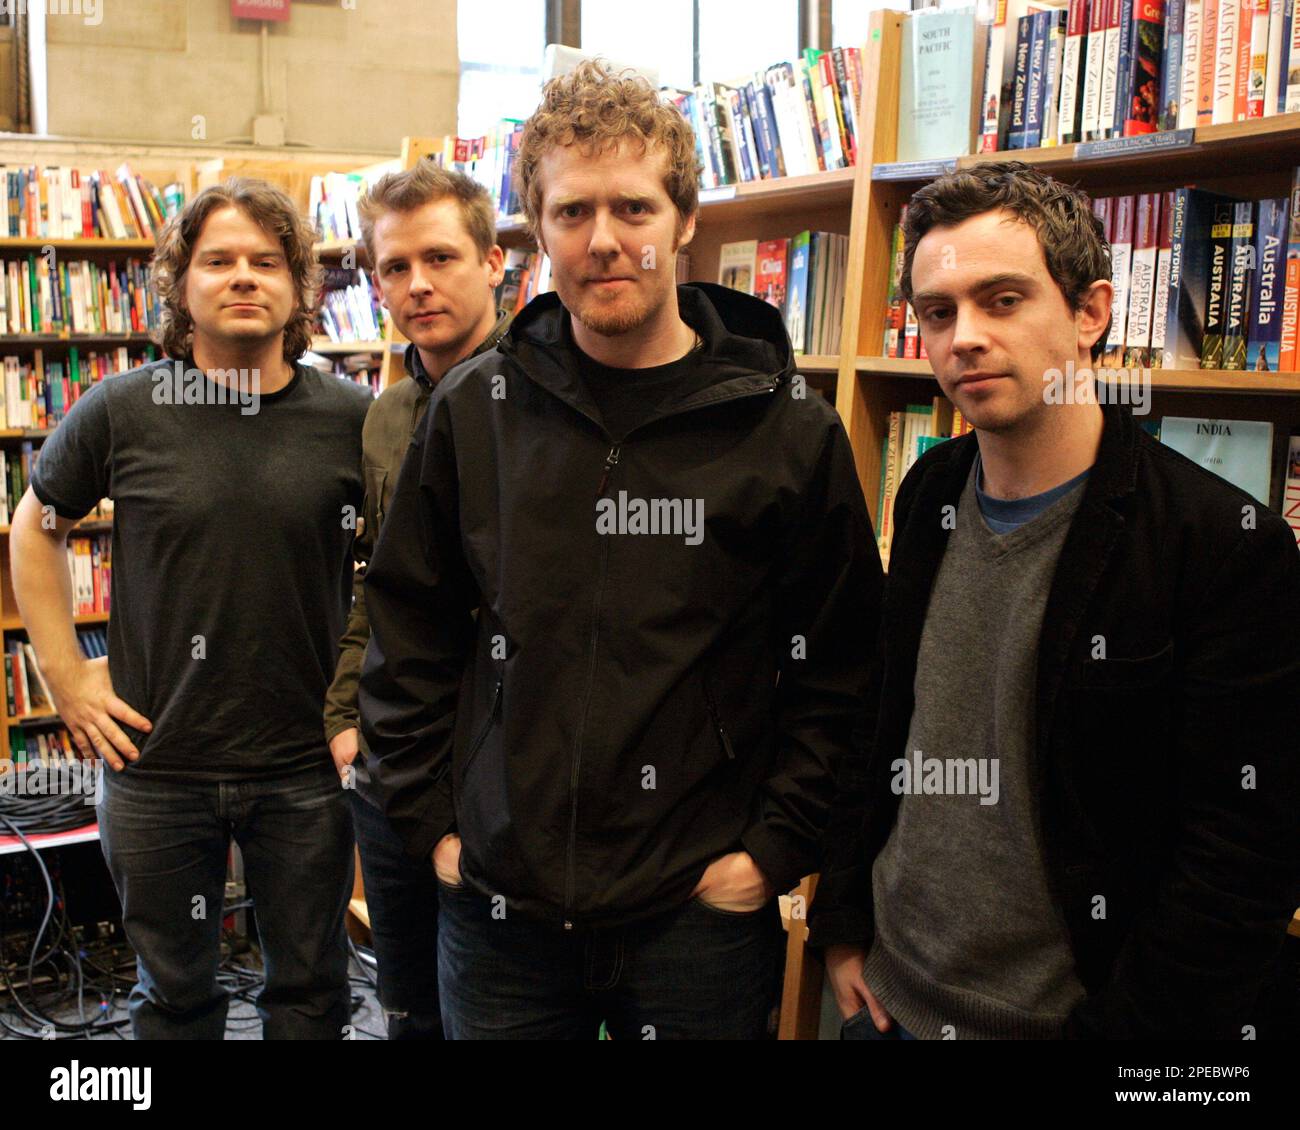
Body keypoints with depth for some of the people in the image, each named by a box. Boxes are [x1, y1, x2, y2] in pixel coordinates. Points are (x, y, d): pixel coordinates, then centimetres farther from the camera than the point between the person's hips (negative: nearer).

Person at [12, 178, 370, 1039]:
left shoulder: (352, 417, -6)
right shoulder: (121, 411, -6)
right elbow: (36, 529, 9)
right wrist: (68, 676, 3)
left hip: (304, 766, 0)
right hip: (156, 765, 0)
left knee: (311, 990, 16)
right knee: (175, 993, 19)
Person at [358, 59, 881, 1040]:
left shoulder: (790, 431, -6)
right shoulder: (476, 409, 0)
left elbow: (839, 665, -1)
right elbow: (408, 627, 7)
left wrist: (774, 847, -5)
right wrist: (432, 819, 4)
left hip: (702, 914, -1)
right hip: (498, 907, 2)